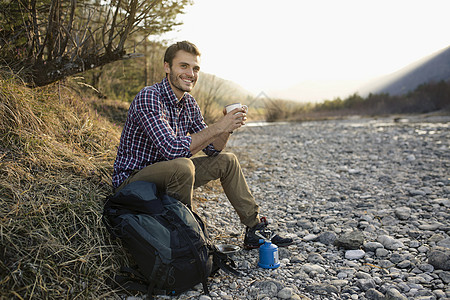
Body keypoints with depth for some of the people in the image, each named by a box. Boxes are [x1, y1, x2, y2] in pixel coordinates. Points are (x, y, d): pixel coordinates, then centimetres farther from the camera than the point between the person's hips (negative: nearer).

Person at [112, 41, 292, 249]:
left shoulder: (188, 103, 3)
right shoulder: (148, 98, -22)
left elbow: (211, 149, 6)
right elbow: (172, 149, -33)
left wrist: (228, 128, -13)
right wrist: (218, 127, -29)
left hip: (169, 175, 8)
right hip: (131, 180, -8)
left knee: (226, 161, 6)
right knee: (182, 166, -37)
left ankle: (255, 229, 12)